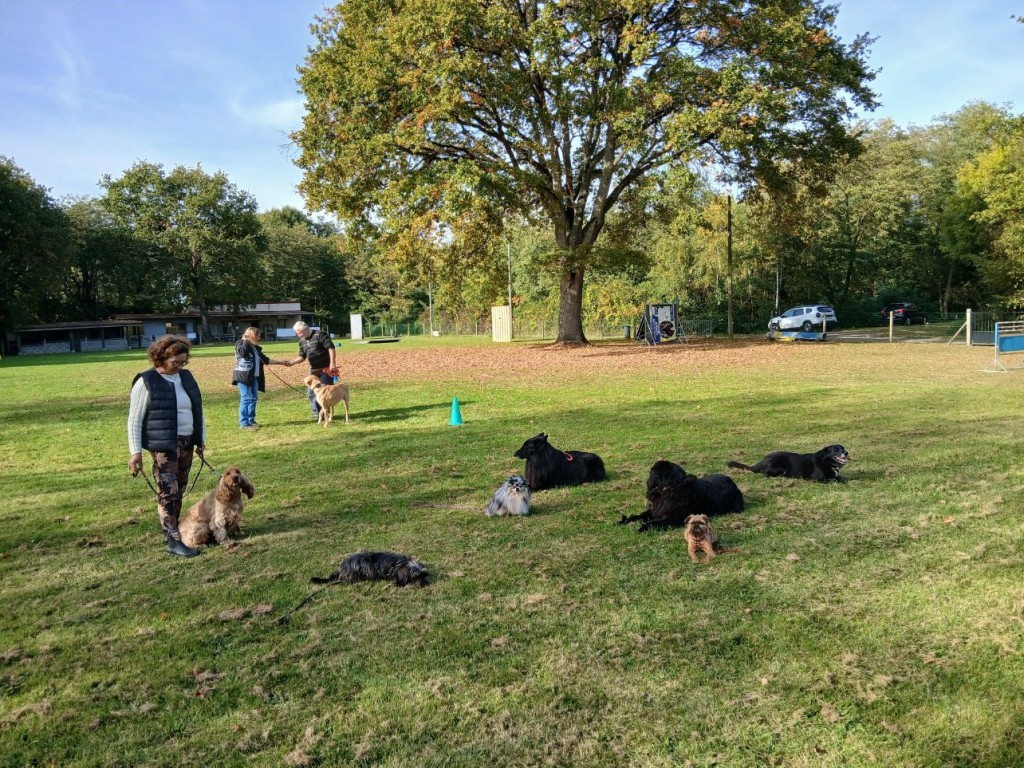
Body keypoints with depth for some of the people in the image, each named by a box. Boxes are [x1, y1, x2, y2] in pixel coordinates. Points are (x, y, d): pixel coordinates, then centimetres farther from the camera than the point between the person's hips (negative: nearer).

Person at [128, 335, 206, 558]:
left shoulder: (186, 377, 9)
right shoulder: (146, 382, -10)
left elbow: (197, 410, 18)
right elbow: (134, 420, -8)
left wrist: (201, 438, 17)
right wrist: (136, 452, -12)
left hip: (187, 442, 7)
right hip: (164, 445, -7)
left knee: (180, 491, 12)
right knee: (168, 492, -6)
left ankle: (171, 530, 25)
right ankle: (173, 540, -1)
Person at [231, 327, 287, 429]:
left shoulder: (255, 347, 17)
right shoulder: (241, 344, -5)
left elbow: (265, 360, 22)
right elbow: (242, 352, -28)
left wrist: (281, 362, 23)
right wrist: (246, 341, -18)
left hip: (253, 377, 9)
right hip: (243, 376, -9)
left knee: (253, 398, 10)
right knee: (246, 399, -10)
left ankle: (251, 421, 18)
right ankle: (243, 423, -8)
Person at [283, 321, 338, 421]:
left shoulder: (319, 335, -13)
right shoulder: (302, 341, 8)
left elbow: (331, 348, -16)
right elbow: (302, 357, 14)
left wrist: (332, 363, -21)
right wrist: (291, 362, -3)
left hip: (325, 369, -7)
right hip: (314, 370, 7)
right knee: (310, 392, 7)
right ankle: (317, 412, 19)